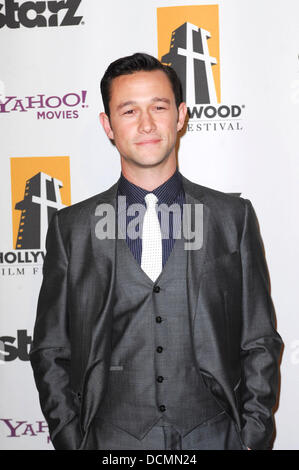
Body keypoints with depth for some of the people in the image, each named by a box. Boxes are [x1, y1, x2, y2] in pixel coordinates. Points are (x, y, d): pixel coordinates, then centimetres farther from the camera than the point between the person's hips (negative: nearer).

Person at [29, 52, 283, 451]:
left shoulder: (234, 216, 0)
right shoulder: (71, 227, 0)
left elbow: (260, 342, 2)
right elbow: (51, 351, 3)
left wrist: (253, 438, -3)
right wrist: (72, 442, -3)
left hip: (215, 435, 0)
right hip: (112, 440, 0)